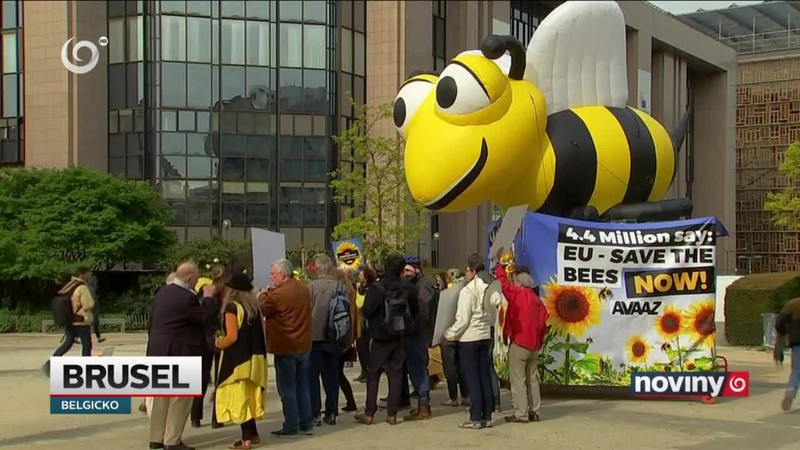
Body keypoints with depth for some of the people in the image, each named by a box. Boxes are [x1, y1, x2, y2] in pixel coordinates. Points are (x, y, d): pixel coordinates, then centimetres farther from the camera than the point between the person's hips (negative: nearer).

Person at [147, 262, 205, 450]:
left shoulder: (161, 292, 9)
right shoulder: (188, 297, -18)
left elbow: (151, 322, 14)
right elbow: (205, 320, -13)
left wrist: (153, 345, 21)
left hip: (159, 352, 9)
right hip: (179, 354, -9)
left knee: (161, 396, 15)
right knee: (180, 398, 0)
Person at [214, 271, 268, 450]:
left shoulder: (231, 307, -13)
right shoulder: (254, 306, 8)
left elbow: (232, 336, -19)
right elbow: (261, 331, 10)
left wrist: (219, 344, -3)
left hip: (237, 359, -8)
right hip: (254, 357, 8)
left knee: (238, 397, -1)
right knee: (248, 396, 15)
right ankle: (253, 434, 19)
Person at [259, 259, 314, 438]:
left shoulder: (279, 294, -19)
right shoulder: (304, 289, 6)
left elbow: (262, 310, -10)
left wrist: (262, 296, 8)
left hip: (285, 348, -7)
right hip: (304, 345, 7)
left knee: (287, 389, 1)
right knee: (302, 387, 14)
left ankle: (291, 427, 4)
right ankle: (306, 424, 18)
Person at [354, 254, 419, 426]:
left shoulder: (377, 288, -17)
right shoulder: (407, 288, -5)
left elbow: (366, 311, -18)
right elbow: (415, 310, 5)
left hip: (380, 338, -3)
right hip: (399, 338, 3)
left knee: (373, 374, 6)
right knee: (396, 374, 9)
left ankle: (369, 413, 6)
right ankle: (392, 413, 8)